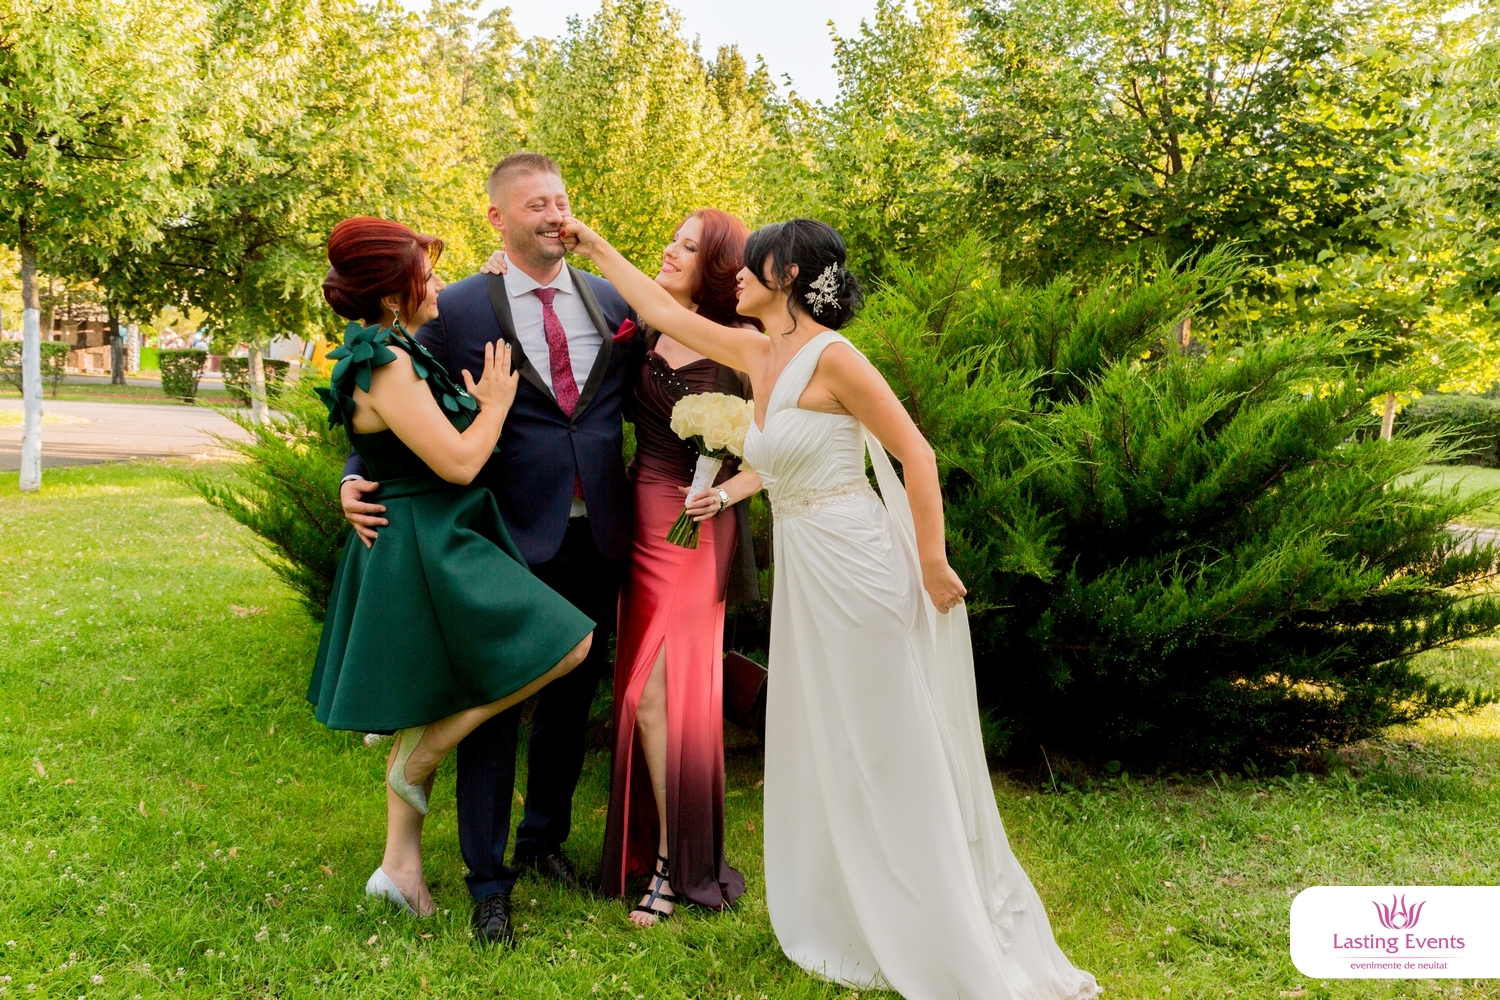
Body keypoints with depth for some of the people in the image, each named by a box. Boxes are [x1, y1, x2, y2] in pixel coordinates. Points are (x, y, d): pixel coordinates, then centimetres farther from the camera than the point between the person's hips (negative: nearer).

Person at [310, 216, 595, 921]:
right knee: (569, 644, -10)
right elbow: (458, 462, -22)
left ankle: (401, 865, 23)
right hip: (427, 550, -11)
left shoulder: (393, 351, 11)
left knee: (432, 708, 16)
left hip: (430, 543, 11)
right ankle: (421, 751, 0)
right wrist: (496, 405, -5)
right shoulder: (385, 366, -20)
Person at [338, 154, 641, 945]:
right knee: (494, 707, 4)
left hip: (596, 538, 4)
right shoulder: (458, 310, -5)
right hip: (509, 539, -4)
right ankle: (487, 880, 18)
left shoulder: (614, 302, 6)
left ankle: (545, 836, 40)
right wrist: (359, 479, -16)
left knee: (573, 696, 18)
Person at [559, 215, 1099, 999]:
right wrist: (593, 246, 24)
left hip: (855, 571, -8)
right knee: (823, 756, 15)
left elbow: (917, 456, -15)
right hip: (804, 575, 8)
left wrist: (933, 567, -15)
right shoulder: (758, 354, 9)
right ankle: (863, 932, 30)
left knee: (891, 757, -1)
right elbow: (662, 311, 20)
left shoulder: (831, 358, -15)